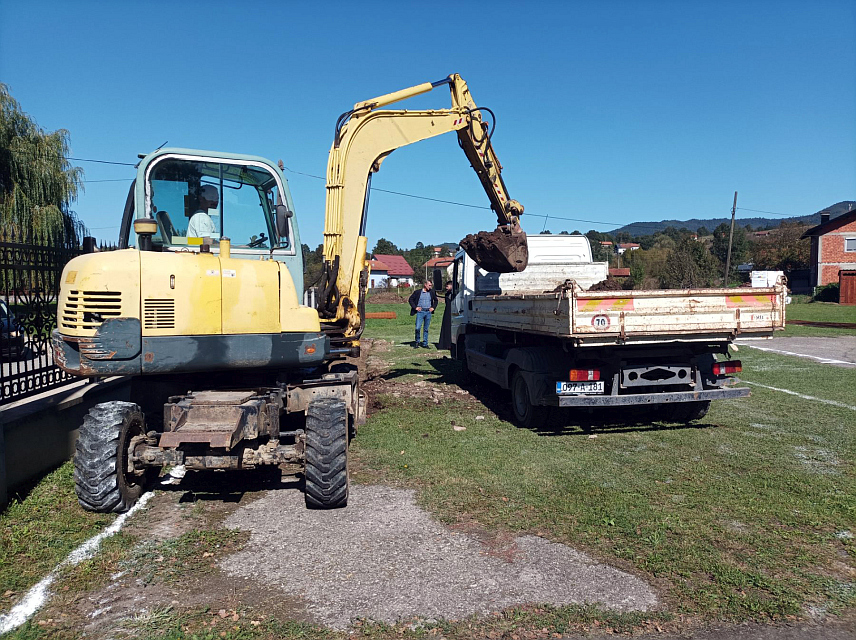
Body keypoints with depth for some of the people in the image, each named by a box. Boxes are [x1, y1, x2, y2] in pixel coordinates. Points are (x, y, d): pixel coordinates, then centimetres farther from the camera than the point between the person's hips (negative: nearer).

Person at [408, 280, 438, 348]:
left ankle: (425, 344, 12)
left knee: (426, 329, 6)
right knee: (418, 328, -11)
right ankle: (417, 341, 8)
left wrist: (433, 307, 10)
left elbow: (436, 300, 24)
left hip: (428, 312, 3)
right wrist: (415, 307, -3)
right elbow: (410, 299, 5)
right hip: (420, 311, -3)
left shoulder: (431, 292, 9)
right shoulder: (417, 292, 0)